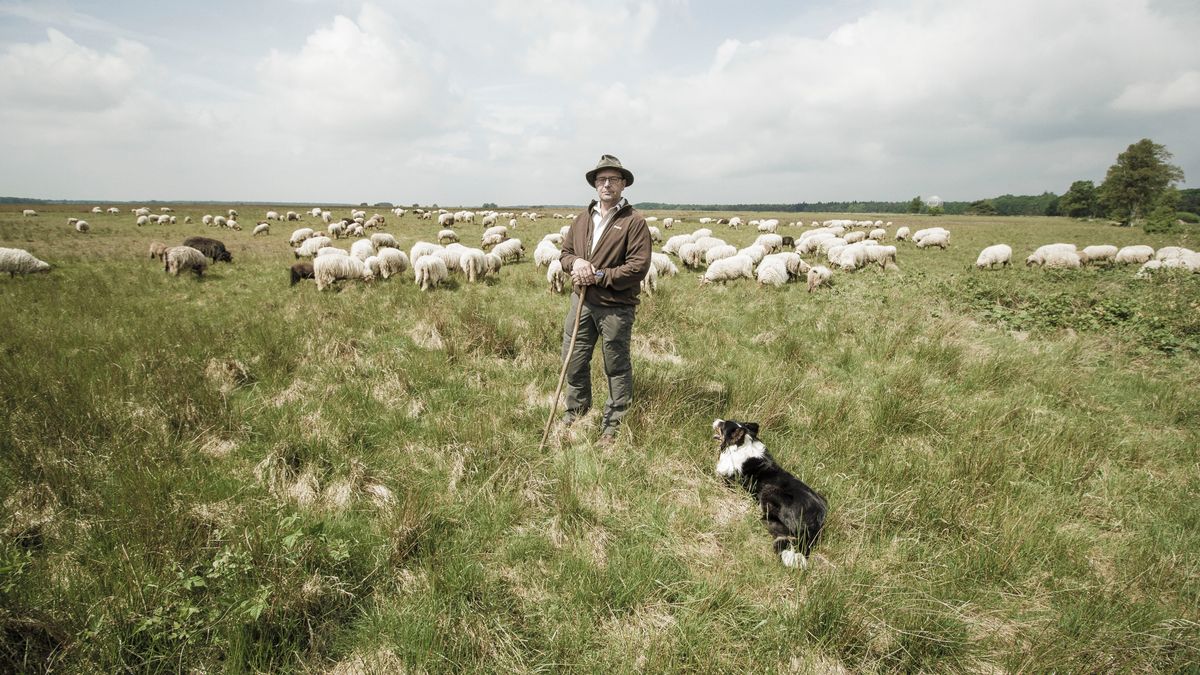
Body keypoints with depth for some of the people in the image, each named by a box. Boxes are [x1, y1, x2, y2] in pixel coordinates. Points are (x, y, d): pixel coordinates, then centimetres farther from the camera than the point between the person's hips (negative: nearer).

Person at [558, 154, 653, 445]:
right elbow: (565, 252, 16)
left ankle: (612, 427, 22)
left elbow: (638, 267, -16)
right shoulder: (582, 218, 9)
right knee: (574, 361, 15)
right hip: (581, 301, 6)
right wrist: (575, 262, -8)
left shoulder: (634, 221, -9)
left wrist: (599, 276, -18)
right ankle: (575, 415, 36)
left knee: (617, 368, 8)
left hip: (615, 306, -6)